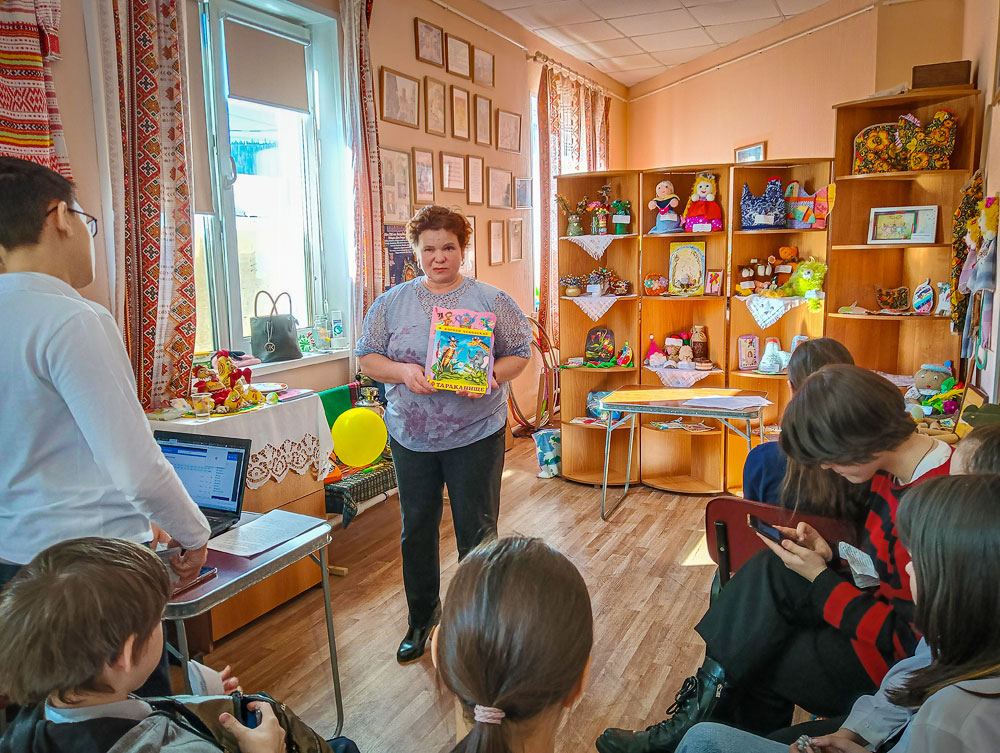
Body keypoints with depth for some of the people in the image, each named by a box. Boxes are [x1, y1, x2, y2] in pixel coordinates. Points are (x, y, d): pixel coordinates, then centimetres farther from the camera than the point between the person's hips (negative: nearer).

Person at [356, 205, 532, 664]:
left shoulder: (491, 300, -2)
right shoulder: (392, 302, 3)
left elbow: (520, 352, 0)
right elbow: (368, 356, 4)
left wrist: (491, 377, -19)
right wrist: (403, 372, -16)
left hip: (475, 436, -2)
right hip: (411, 437, 3)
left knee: (477, 532, 7)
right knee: (416, 530, 15)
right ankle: (422, 618, 35)